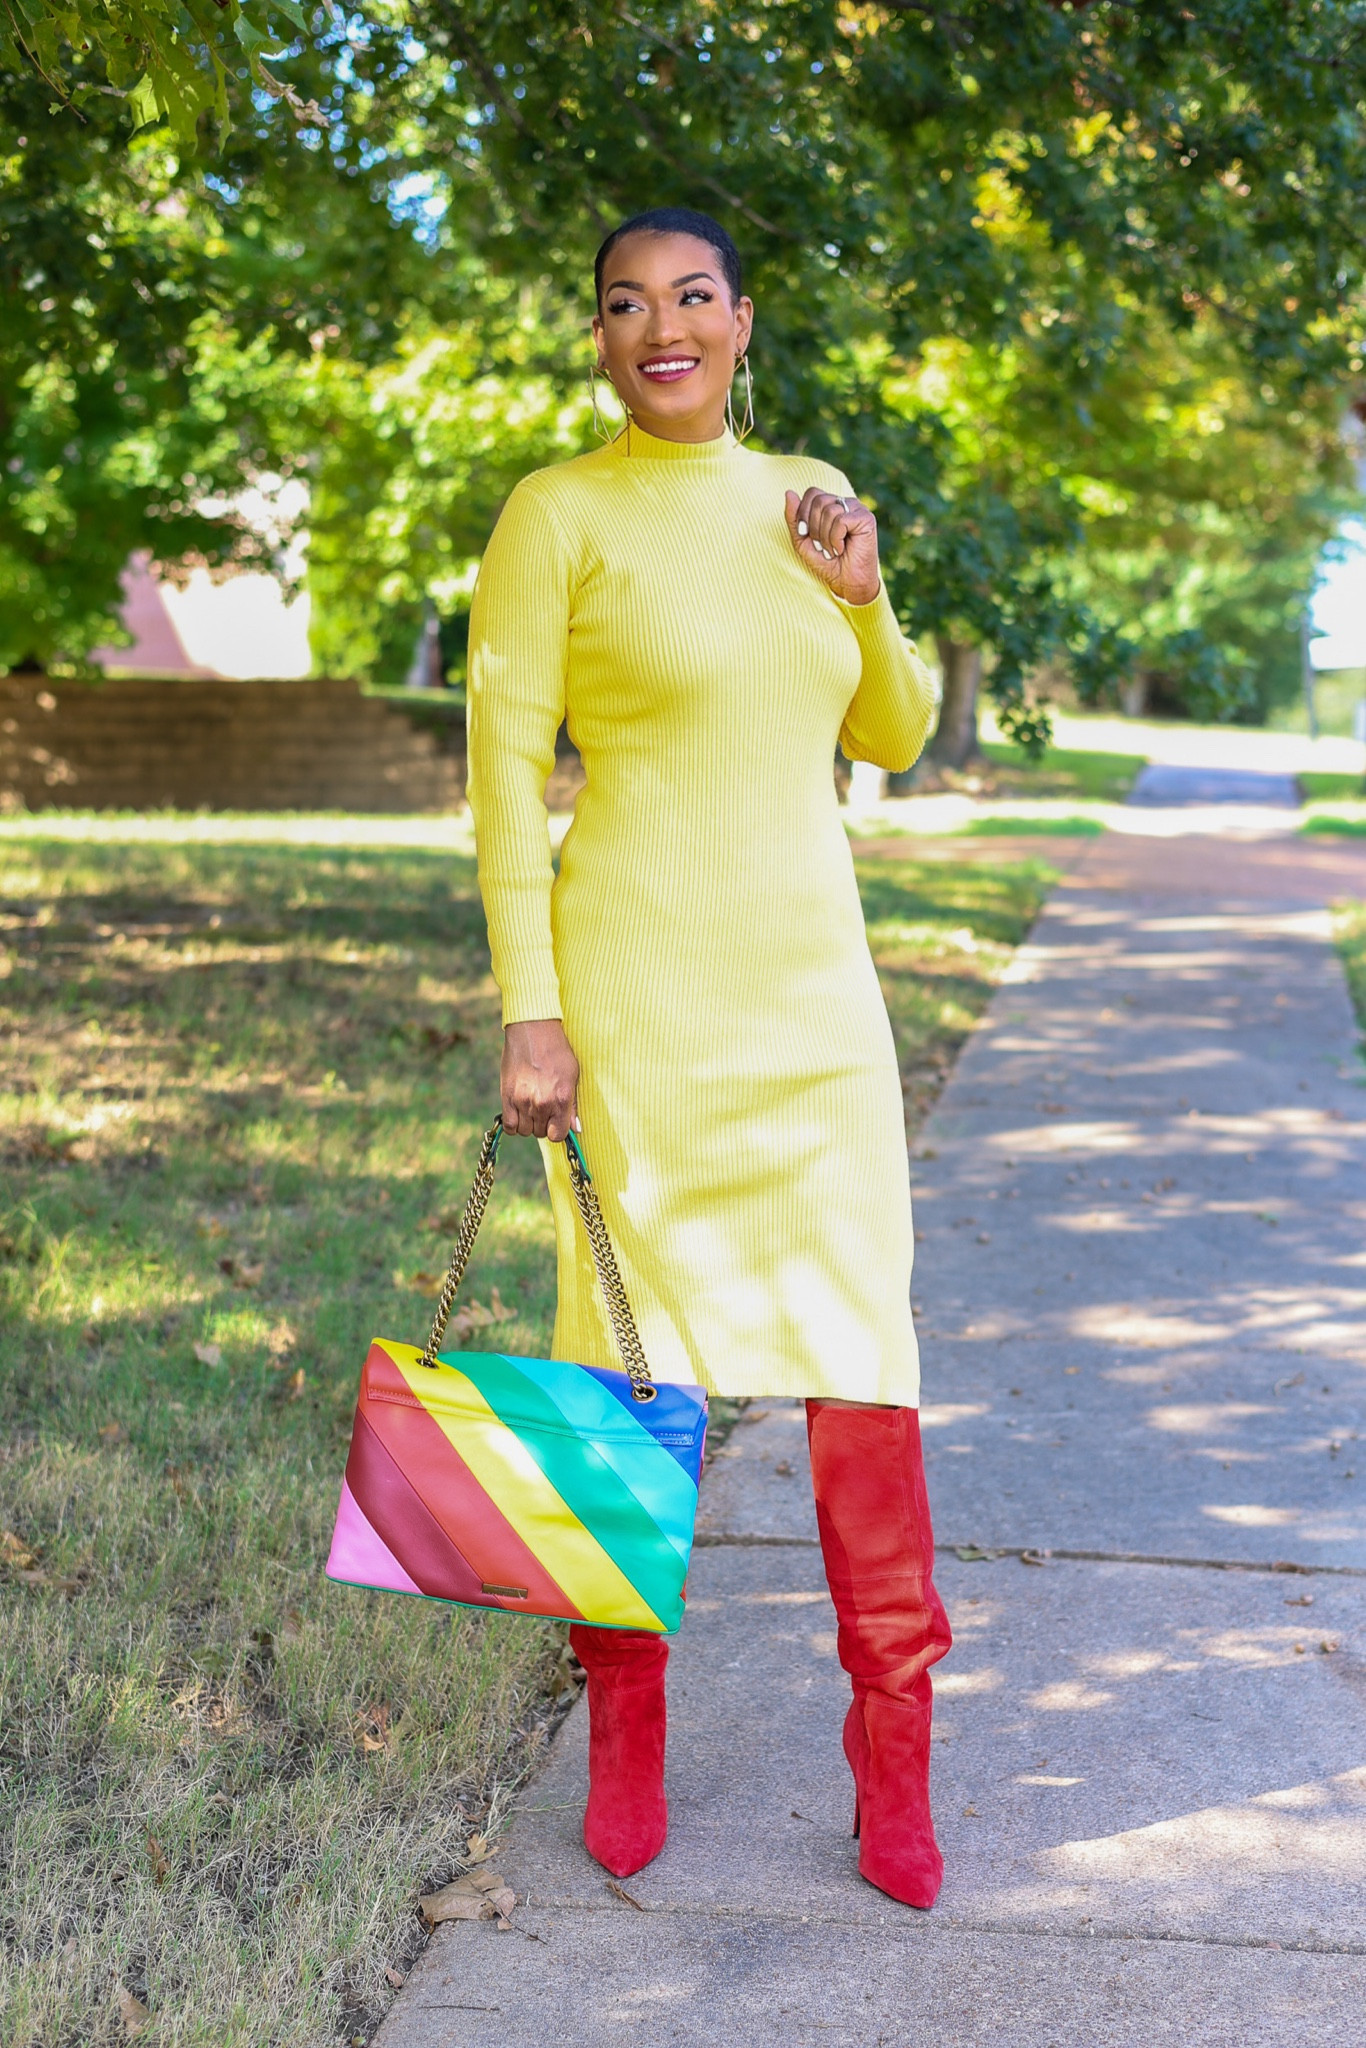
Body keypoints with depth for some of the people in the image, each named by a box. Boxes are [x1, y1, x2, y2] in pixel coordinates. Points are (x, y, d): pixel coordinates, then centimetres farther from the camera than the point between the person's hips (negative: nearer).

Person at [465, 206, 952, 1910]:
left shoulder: (805, 498, 12)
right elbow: (505, 765, -7)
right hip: (637, 974, -4)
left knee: (862, 1332, 3)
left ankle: (893, 1756, 15)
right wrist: (528, 1010, -13)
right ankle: (625, 1732, 21)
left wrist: (862, 599, -1)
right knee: (633, 1325, 3)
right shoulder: (557, 514, -3)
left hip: (811, 973, 4)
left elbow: (892, 739, 18)